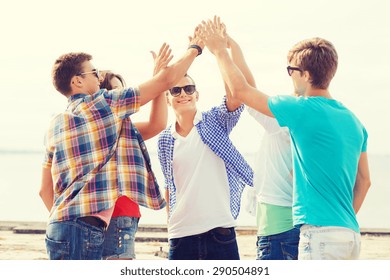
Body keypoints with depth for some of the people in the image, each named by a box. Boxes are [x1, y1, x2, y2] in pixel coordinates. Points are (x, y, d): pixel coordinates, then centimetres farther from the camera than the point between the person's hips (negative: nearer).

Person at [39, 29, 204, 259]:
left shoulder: (55, 126, 17)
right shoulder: (104, 104, -3)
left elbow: (45, 190, 17)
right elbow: (167, 78, 0)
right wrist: (195, 48, 14)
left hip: (58, 227, 9)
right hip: (85, 227, -8)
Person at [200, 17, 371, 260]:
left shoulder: (304, 110, -9)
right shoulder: (353, 121, 13)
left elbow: (240, 90, 0)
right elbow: (364, 180, 19)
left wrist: (220, 50, 12)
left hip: (321, 232, -8)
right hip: (351, 234, 8)